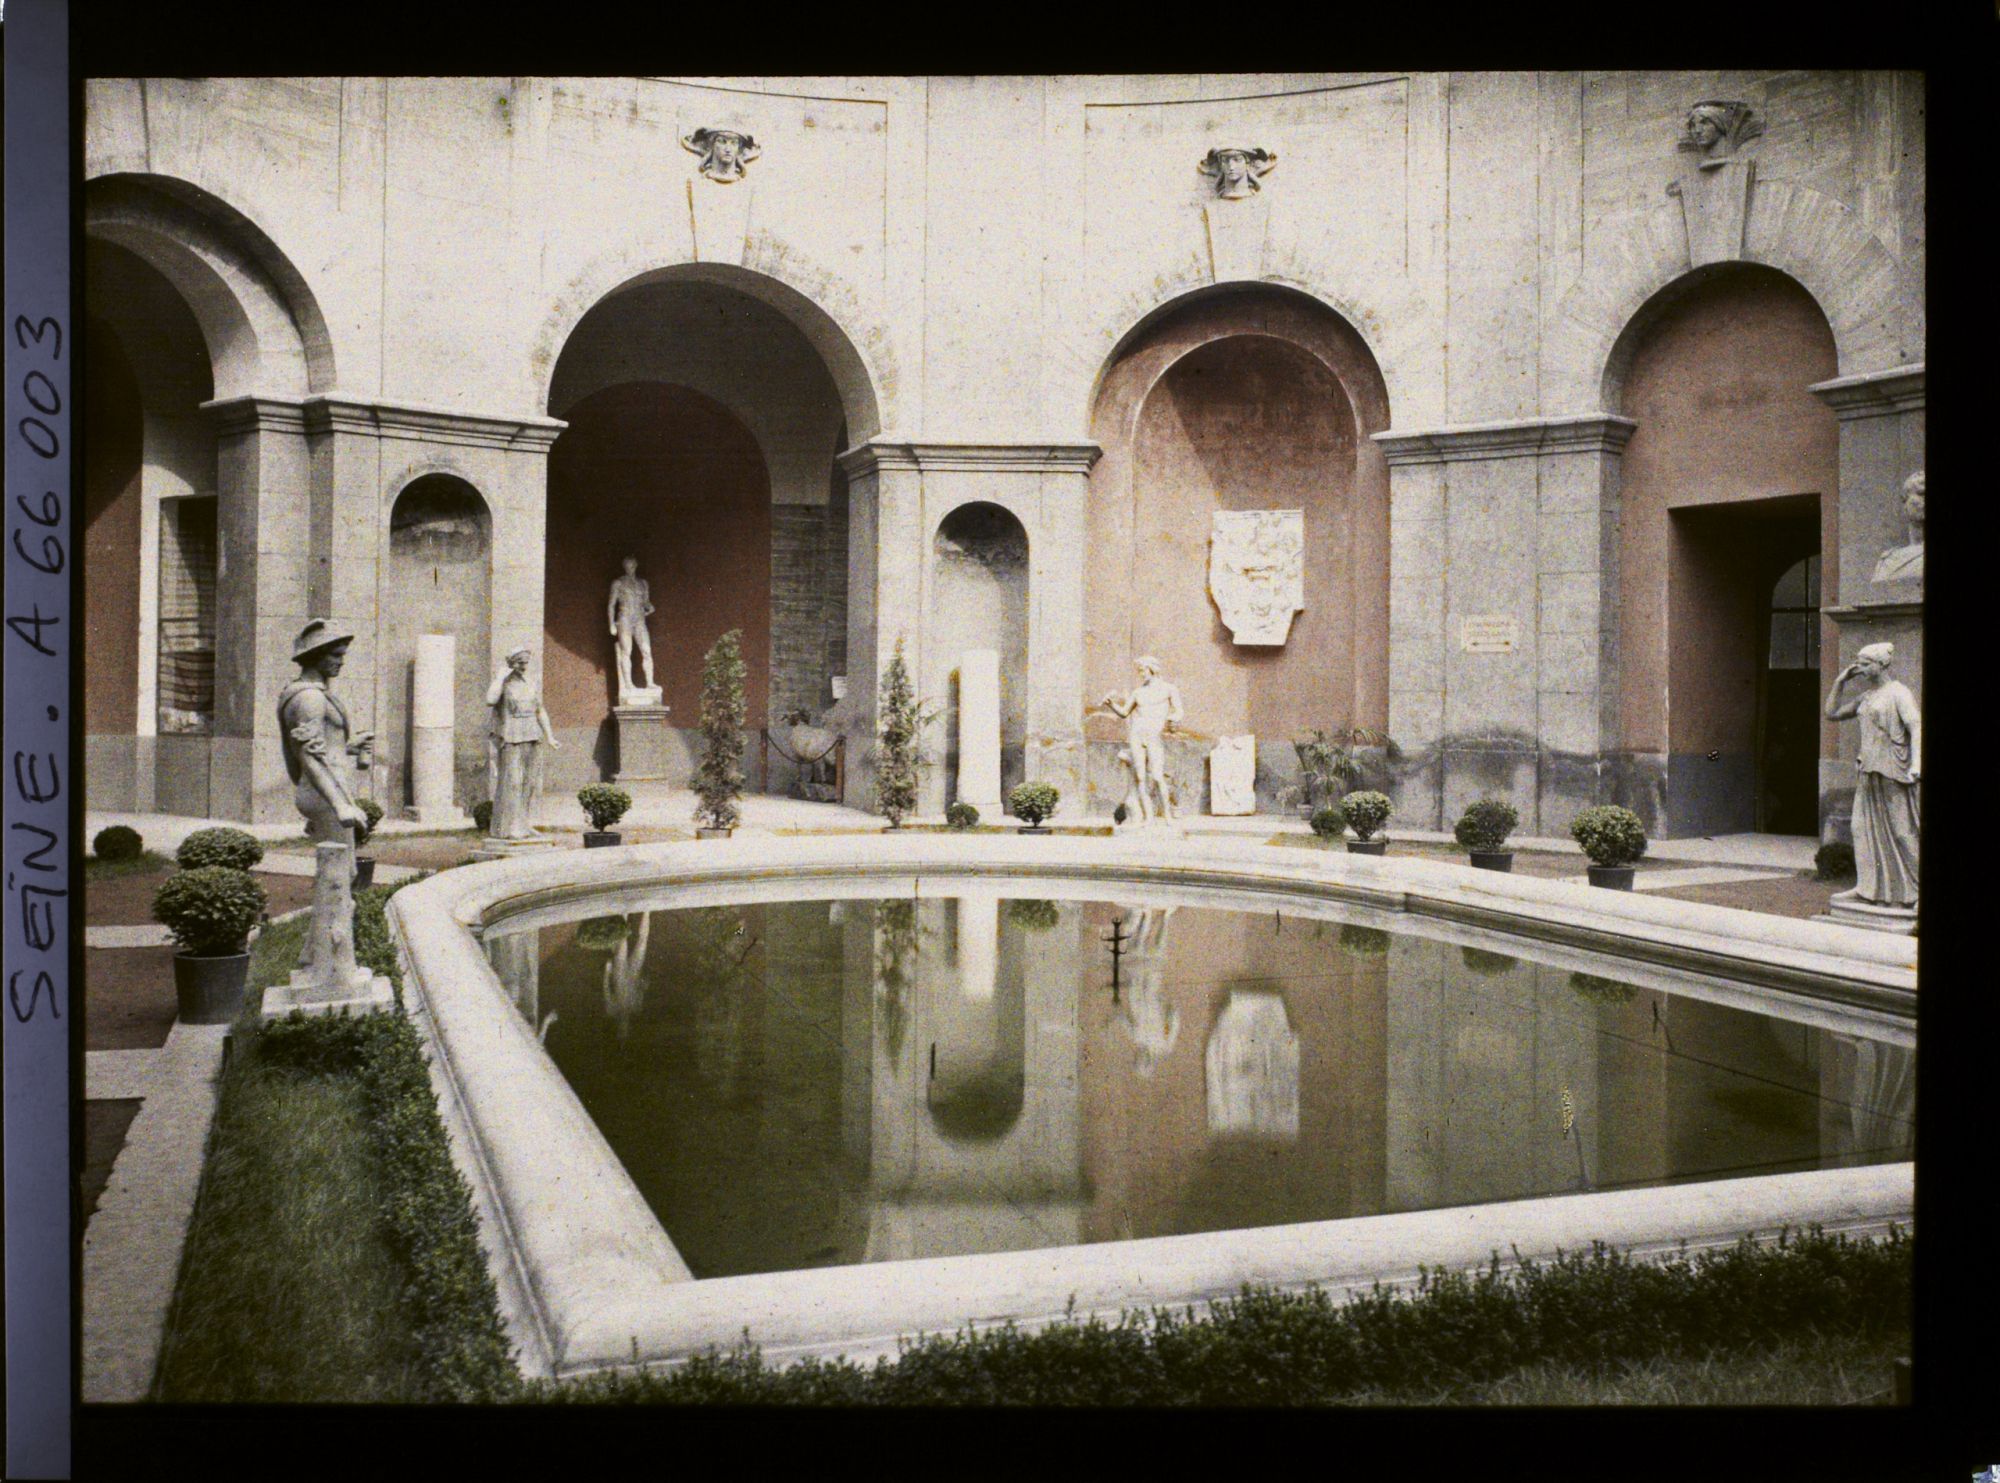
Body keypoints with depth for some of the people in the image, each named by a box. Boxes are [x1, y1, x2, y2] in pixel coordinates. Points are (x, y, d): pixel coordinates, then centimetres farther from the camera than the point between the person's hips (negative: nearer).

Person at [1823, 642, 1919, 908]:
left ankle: (1914, 891, 0)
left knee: (1900, 829, -5)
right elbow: (1831, 713, 23)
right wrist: (1840, 682, 14)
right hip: (1870, 771, 8)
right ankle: (1868, 888, 8)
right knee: (1866, 828, 5)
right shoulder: (1867, 699, 18)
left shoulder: (1898, 692, -6)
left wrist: (1916, 763, -29)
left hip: (1893, 771, -8)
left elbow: (1915, 726, -16)